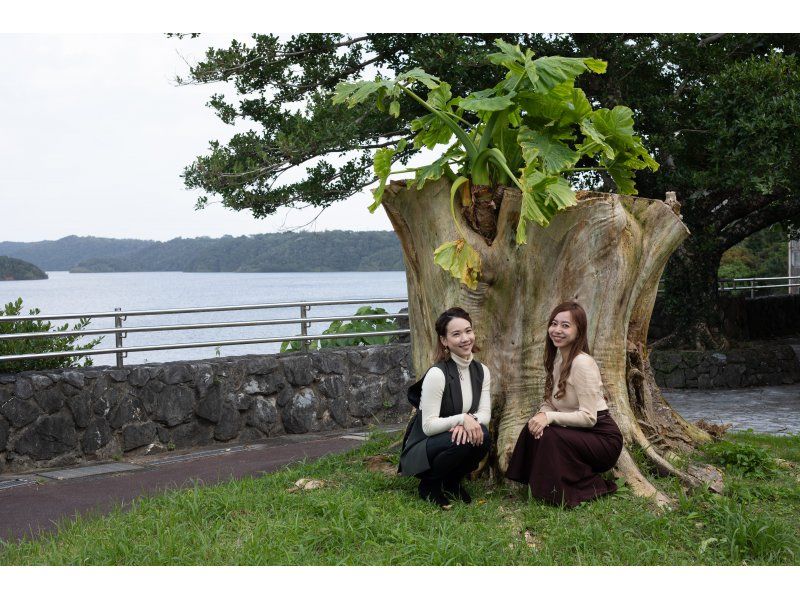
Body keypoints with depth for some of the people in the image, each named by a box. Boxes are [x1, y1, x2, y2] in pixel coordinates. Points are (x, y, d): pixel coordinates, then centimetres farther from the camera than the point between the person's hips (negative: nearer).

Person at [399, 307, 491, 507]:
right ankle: (429, 484, -4)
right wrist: (462, 419, -33)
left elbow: (485, 414, -4)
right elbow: (428, 426, -22)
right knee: (462, 440, -33)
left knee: (481, 434, -25)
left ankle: (452, 482, 4)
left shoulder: (481, 371, 1)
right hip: (420, 451, -6)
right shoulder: (437, 374, -21)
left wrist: (470, 421, -25)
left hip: (455, 437, 6)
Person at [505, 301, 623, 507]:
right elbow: (551, 402, 8)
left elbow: (588, 417, -24)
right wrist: (541, 414, -15)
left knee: (548, 435, -28)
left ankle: (591, 488, -8)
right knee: (533, 429, -13)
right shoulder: (558, 358, 7)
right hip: (578, 434, 8)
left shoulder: (582, 363, -21)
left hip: (603, 438, -8)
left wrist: (550, 417, -27)